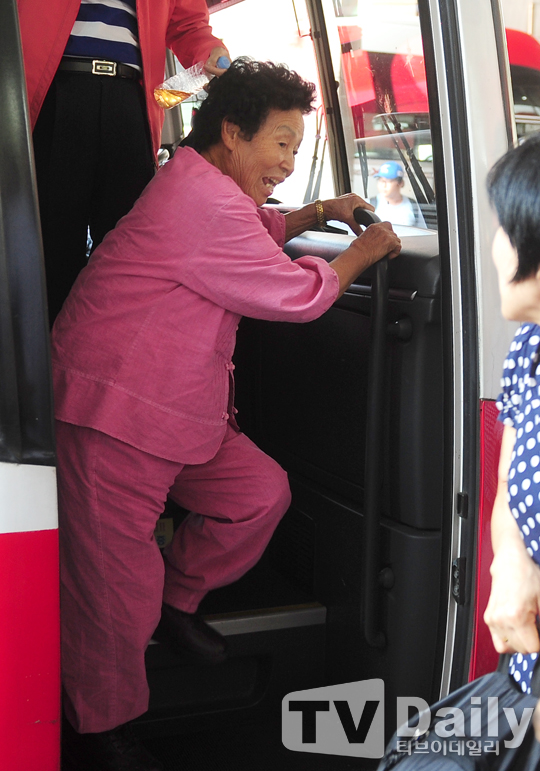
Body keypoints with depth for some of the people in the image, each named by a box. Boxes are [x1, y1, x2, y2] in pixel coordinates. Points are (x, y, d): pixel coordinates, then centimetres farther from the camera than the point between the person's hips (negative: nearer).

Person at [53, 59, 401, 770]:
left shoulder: (197, 184, 15)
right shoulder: (206, 204, -20)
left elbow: (253, 232, 35)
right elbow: (298, 294, -15)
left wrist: (318, 213, 19)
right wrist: (362, 253, 0)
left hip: (176, 412, 10)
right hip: (111, 423, -10)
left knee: (262, 493, 9)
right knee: (117, 594, -2)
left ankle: (176, 603, 29)